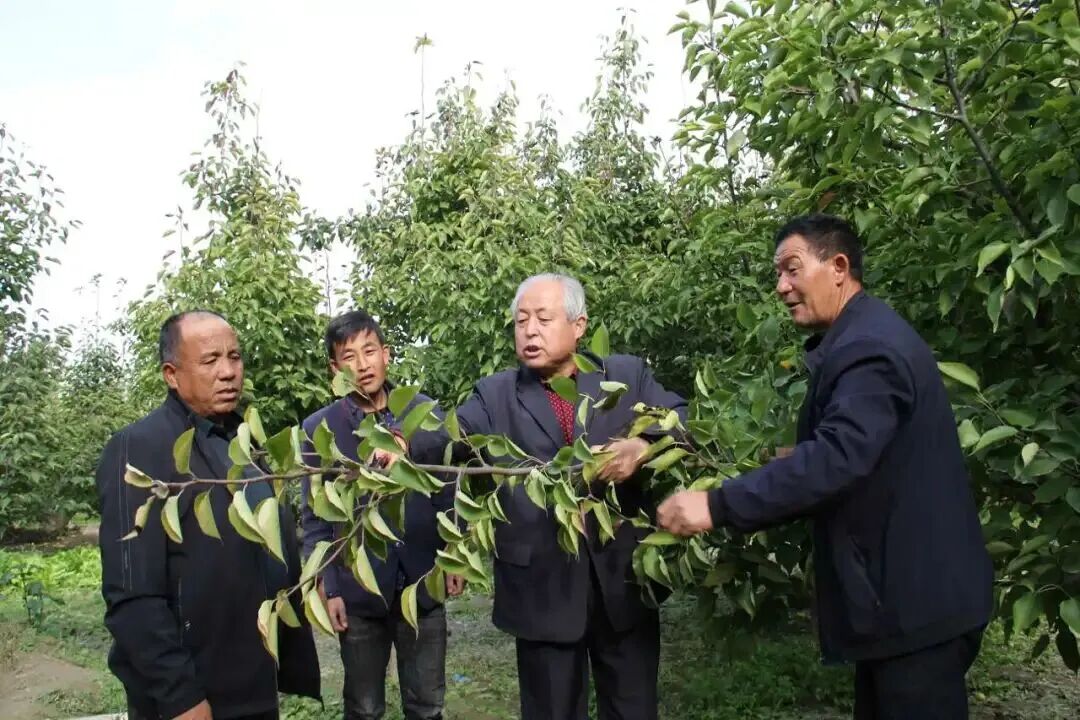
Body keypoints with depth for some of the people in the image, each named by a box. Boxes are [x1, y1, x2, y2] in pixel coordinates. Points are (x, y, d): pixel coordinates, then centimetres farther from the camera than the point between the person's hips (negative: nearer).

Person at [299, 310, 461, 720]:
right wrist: (327, 588, -6)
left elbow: (445, 491, 6)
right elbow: (315, 517, -1)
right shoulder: (318, 429, -3)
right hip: (359, 590, 0)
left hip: (423, 583, 1)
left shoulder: (424, 412, -1)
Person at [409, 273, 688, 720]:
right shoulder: (495, 394, 4)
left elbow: (681, 421, -2)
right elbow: (450, 435, -12)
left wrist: (644, 446, -23)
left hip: (624, 577, 1)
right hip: (544, 588, 0)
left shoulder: (628, 375, 6)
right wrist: (403, 445, -34)